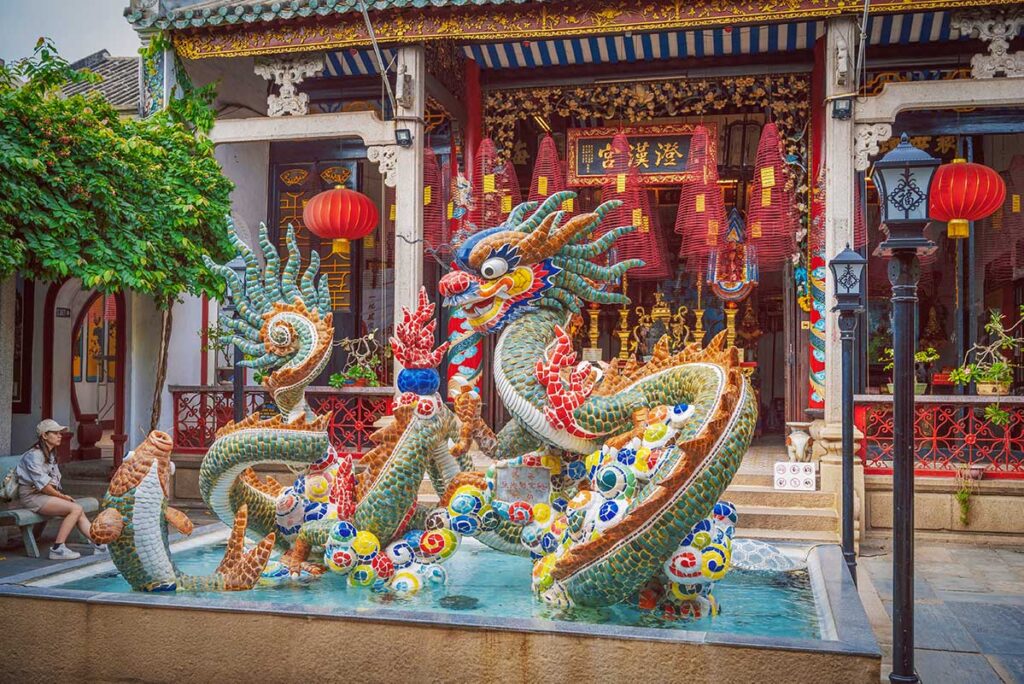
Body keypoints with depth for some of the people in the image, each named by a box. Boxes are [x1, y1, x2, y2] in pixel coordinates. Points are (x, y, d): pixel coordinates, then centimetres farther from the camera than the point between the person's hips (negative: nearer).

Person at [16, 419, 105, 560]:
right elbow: (42, 485, -17)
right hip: (32, 496, -8)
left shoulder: (51, 454, 16)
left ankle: (98, 545, -11)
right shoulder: (34, 455, -13)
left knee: (79, 513, -10)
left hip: (47, 495, 8)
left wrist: (62, 495, 1)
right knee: (76, 509, -23)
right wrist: (62, 496, -10)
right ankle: (57, 549, -19)